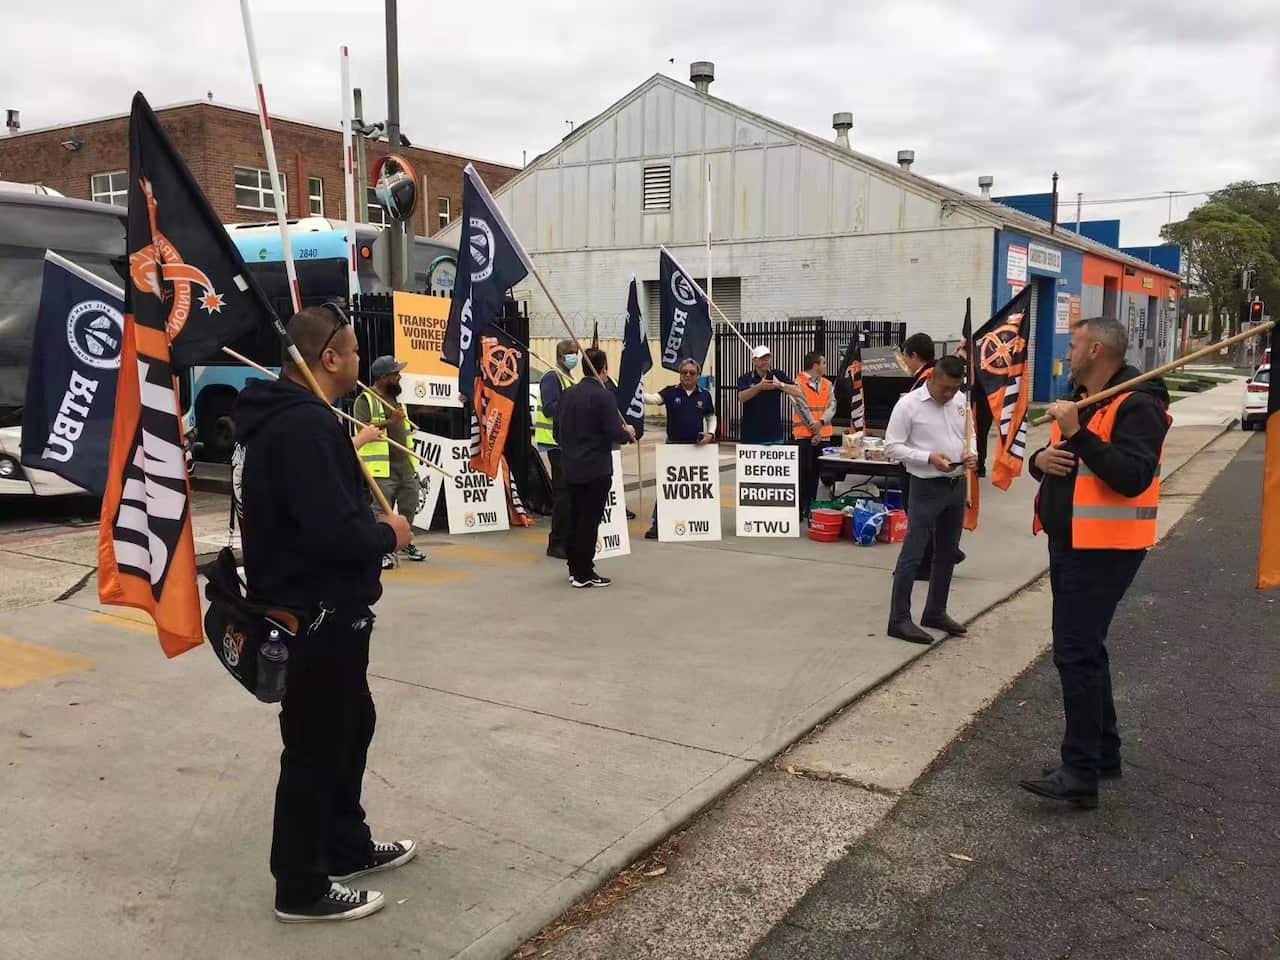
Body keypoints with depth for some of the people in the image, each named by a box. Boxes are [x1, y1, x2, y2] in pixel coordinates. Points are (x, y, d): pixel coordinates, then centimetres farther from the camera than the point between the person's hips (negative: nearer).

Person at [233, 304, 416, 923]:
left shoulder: (281, 414, 9)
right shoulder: (306, 425, -25)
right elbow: (334, 532, -32)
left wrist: (370, 522, 3)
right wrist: (389, 534, -14)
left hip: (313, 605, 11)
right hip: (319, 614, -11)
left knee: (351, 722, 23)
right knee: (316, 744, 3)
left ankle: (347, 846, 39)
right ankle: (302, 888, 20)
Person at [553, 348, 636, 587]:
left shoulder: (567, 394, 7)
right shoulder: (603, 395, -14)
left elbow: (557, 432, 12)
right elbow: (615, 433, -19)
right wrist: (628, 433, 2)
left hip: (571, 468, 7)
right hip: (596, 469, -7)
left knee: (574, 518, 15)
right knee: (590, 520, -1)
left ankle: (574, 568, 23)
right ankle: (584, 574, 3)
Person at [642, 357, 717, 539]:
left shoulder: (704, 395, 5)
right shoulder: (671, 392, -2)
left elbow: (711, 417, 14)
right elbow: (654, 398, -20)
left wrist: (710, 434, -4)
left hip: (697, 446, 2)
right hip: (674, 445, -2)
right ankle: (656, 524, 2)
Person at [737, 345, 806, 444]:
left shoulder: (777, 375, 5)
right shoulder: (745, 378, 1)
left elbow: (798, 392, -5)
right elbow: (742, 397, -18)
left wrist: (780, 385, -21)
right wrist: (759, 387, -32)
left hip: (774, 434, 1)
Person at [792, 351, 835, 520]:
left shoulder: (827, 384, 12)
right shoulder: (799, 383, -5)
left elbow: (832, 406, 3)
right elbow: (802, 408, -10)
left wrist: (821, 422, -16)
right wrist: (815, 431, -11)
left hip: (823, 435, 5)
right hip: (804, 435, -5)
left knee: (815, 472, 9)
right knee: (804, 471, -6)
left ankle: (810, 507, 17)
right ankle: (799, 509, -2)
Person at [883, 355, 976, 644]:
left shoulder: (961, 400, 6)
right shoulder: (908, 404, -12)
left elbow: (970, 434, 18)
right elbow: (892, 446, -12)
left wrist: (970, 453, -4)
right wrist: (929, 458, -22)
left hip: (957, 485, 7)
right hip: (927, 487, -7)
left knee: (947, 553, 15)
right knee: (913, 553, -5)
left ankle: (935, 612, 29)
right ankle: (899, 620, 2)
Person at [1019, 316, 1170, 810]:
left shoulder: (1138, 405, -15)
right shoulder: (1078, 400, 14)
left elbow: (1132, 478, -27)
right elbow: (1051, 460, 19)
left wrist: (1077, 435, -29)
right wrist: (1041, 458, -4)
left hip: (1104, 548, -10)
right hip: (1069, 542, 10)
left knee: (1076, 653, -11)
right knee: (1085, 649, 17)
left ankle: (1081, 774, -5)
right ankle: (1103, 752, 30)